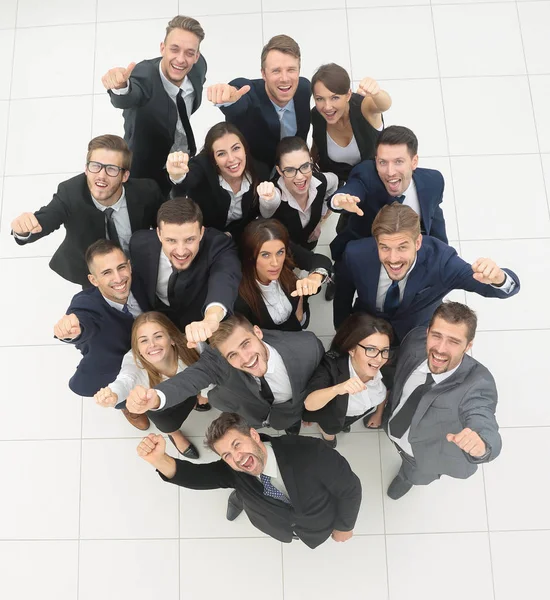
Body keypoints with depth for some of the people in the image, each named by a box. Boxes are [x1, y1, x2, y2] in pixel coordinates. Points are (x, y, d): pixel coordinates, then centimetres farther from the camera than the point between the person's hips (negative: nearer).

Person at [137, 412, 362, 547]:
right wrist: (159, 459, -65)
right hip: (277, 529, 2)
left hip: (316, 529, -2)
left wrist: (343, 527, -12)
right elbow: (195, 475, -45)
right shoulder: (232, 472, -31)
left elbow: (349, 487, -28)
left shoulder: (310, 453, -43)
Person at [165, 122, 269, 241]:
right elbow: (188, 179, -46)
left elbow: (253, 217, -2)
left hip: (239, 239, 3)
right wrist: (177, 176, -66)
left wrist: (230, 234, -14)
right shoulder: (203, 165, -22)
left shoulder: (260, 171, -14)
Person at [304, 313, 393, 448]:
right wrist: (337, 389, -74)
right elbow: (309, 404, -56)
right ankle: (327, 432, 31)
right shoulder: (332, 364, -45)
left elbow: (387, 388, -8)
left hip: (369, 409, 4)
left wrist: (379, 413, 7)